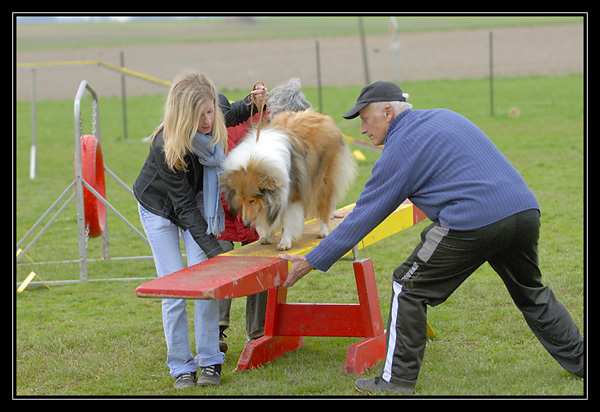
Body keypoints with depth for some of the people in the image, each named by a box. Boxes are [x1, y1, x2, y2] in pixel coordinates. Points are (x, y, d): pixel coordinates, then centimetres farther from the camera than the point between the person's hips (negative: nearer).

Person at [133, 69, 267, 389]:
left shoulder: (214, 123, -23)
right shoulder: (165, 146, -37)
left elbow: (229, 116, 6)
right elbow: (184, 206, -31)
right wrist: (213, 248, -35)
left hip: (197, 199, 4)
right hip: (159, 207, -4)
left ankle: (209, 361, 0)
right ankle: (181, 367, 4)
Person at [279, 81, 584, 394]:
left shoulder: (399, 150, 0)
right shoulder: (444, 117, 22)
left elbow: (363, 218, 1)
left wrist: (312, 261, 6)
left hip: (474, 223, -8)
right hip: (525, 209, 8)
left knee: (409, 288, 6)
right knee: (531, 294, 28)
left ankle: (397, 381, 7)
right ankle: (579, 359, 35)